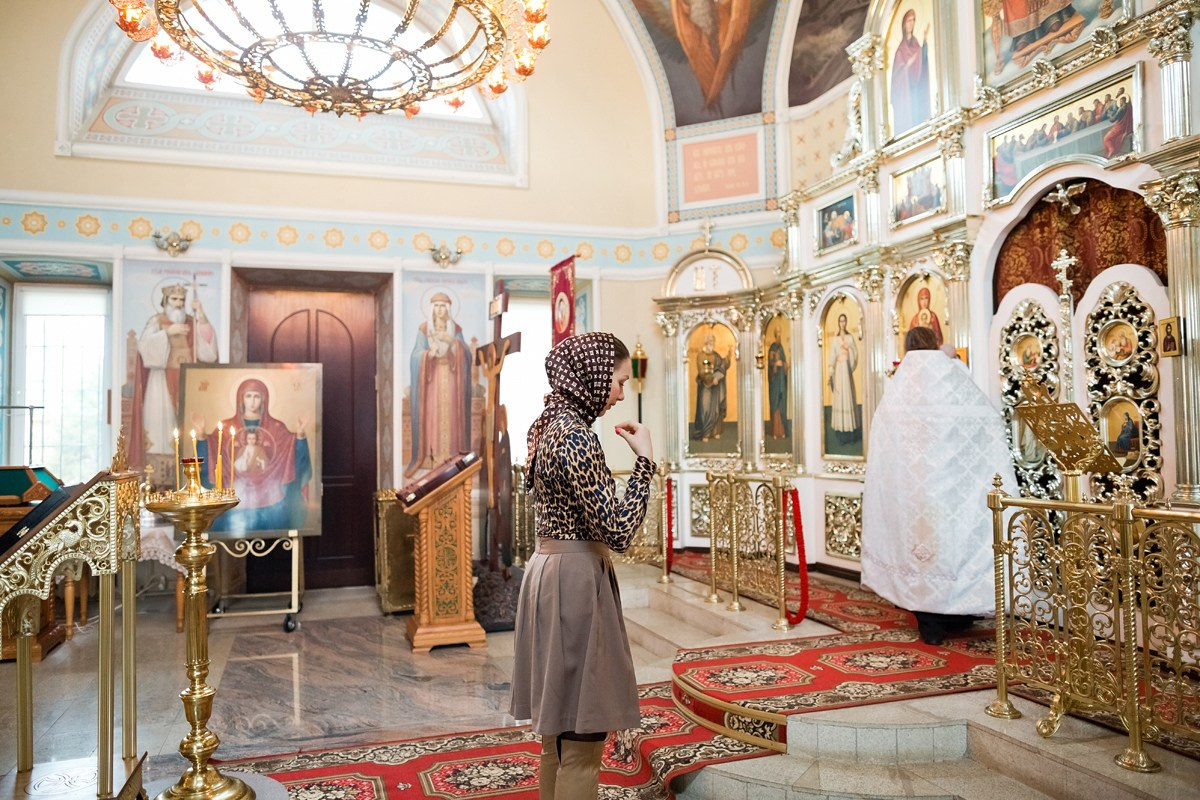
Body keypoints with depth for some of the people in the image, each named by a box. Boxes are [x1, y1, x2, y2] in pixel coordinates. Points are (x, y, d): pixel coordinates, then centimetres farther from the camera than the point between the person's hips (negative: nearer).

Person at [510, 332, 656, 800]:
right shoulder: (576, 438, -19)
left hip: (551, 571, 10)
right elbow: (618, 532, -21)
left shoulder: (549, 428, 10)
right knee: (581, 741, 1)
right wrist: (644, 459, -14)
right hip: (576, 581, -10)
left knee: (558, 732, 20)